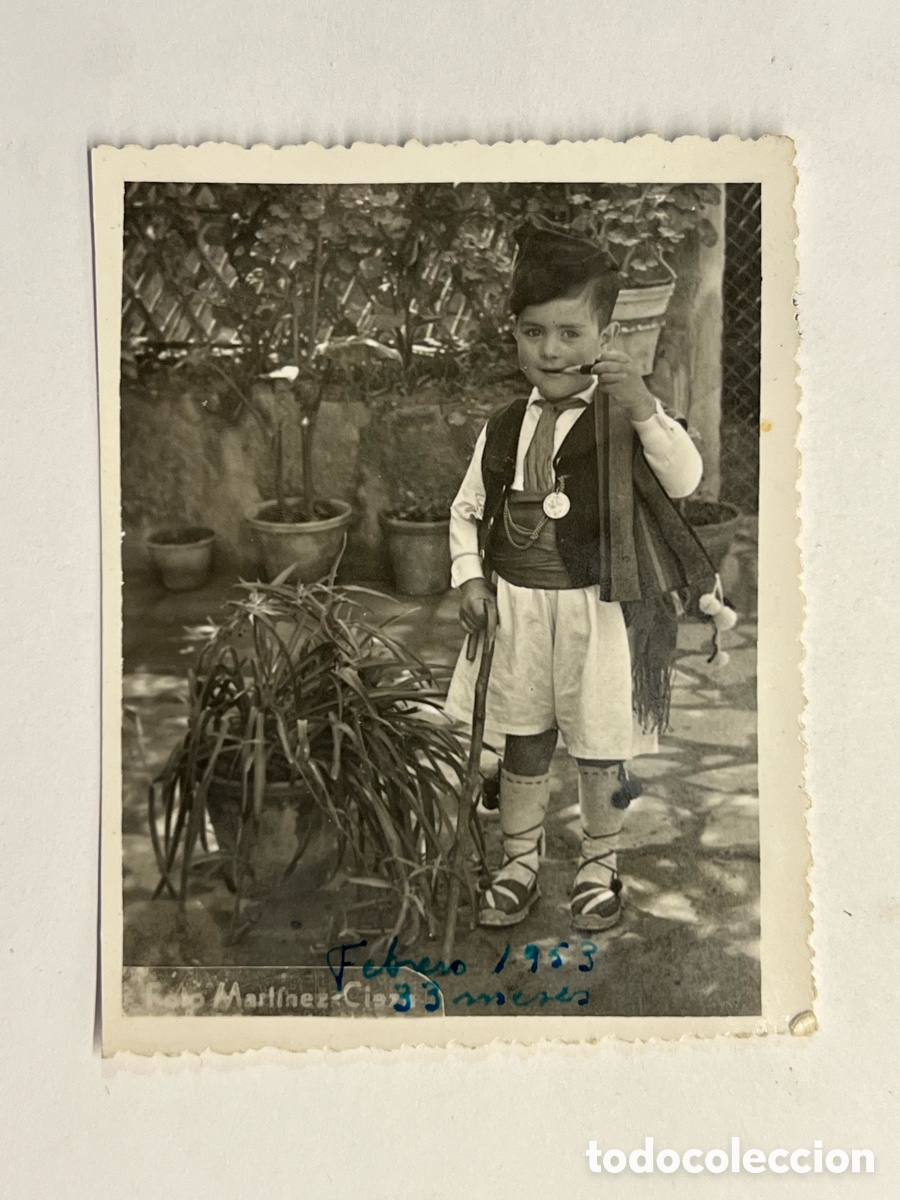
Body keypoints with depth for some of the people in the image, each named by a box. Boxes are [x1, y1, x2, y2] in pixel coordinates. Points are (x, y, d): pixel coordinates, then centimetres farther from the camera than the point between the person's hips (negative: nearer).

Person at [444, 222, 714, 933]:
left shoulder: (624, 415, -8)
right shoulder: (503, 430, 4)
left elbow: (685, 481, -19)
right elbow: (467, 509, 14)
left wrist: (646, 410, -31)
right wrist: (470, 578, 1)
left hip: (597, 610, -3)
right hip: (516, 607, 4)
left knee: (599, 751, 10)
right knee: (523, 744, 15)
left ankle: (599, 868, 33)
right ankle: (519, 865, 34)